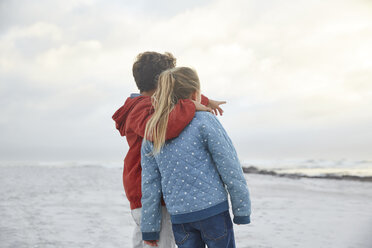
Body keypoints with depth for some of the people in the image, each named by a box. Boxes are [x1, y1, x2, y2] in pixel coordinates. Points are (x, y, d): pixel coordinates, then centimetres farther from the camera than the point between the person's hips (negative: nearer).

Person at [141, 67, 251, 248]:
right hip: (212, 208, -4)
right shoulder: (204, 121, -7)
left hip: (178, 217, 4)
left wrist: (150, 228, 14)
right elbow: (229, 168, -7)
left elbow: (149, 184, 8)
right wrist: (242, 210, 1)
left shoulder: (151, 135, 7)